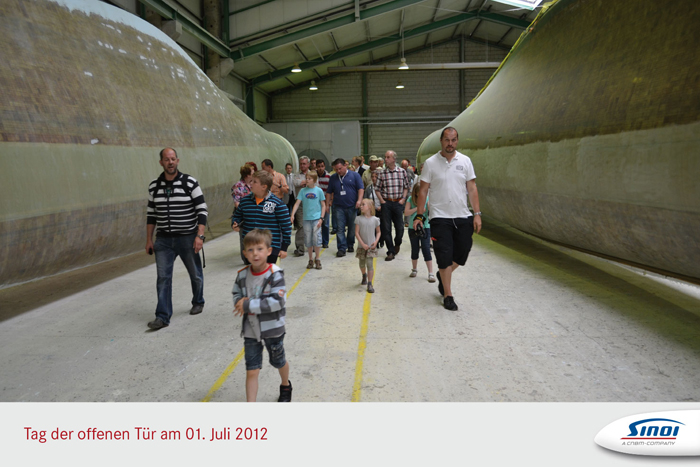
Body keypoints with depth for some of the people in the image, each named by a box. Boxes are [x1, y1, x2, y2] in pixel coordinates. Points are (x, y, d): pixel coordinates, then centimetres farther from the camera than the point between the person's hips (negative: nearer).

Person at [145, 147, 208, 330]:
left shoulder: (190, 183, -6)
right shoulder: (154, 186, 5)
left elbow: (202, 210, -8)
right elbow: (151, 214, 12)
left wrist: (199, 236, -15)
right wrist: (149, 239, 9)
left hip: (187, 238, -2)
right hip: (163, 240, 2)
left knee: (195, 274, 12)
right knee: (163, 277, -3)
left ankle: (198, 302, 36)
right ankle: (163, 316, 2)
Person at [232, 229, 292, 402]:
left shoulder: (275, 274, -20)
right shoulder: (243, 275, -6)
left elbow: (278, 301, -27)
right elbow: (236, 296, 8)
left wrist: (248, 305, -28)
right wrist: (242, 302, -17)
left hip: (272, 329, -2)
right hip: (250, 330, 3)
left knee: (279, 362, 23)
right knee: (251, 371, 3)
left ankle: (285, 386, 52)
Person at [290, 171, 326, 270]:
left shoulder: (319, 190, 1)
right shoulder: (303, 191, 4)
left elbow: (323, 205, 3)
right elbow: (297, 203, 0)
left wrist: (321, 218, -6)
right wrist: (292, 215, -14)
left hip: (316, 218, -2)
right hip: (306, 218, 2)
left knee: (316, 238, -6)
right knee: (308, 240, 6)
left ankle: (317, 259, 10)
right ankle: (310, 260, 19)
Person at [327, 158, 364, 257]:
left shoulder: (354, 175, 2)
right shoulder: (333, 178, 10)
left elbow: (361, 189, -2)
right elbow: (329, 192, 16)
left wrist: (359, 200, -14)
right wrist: (328, 203, 10)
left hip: (352, 207, -1)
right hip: (339, 207, 1)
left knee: (352, 228, 9)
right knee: (340, 228, -5)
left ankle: (350, 245, 26)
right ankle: (341, 248, -3)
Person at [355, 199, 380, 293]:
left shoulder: (375, 219, -3)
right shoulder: (359, 219, -5)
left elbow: (378, 232, 8)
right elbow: (356, 233, -7)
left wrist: (376, 241, -8)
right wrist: (363, 244, -14)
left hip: (371, 246, -1)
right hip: (362, 246, 1)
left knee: (370, 264, -9)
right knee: (362, 264, 16)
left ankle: (369, 284, -4)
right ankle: (364, 275, 47)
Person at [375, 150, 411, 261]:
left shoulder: (402, 171, 3)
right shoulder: (382, 173, 2)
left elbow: (406, 187, 8)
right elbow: (377, 189, 6)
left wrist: (403, 199, -2)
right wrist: (382, 201, -3)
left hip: (398, 203, 0)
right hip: (386, 203, 0)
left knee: (400, 227, 4)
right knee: (386, 228, -2)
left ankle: (397, 244, 35)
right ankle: (391, 252, 6)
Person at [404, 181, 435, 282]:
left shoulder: (427, 199, -3)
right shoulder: (410, 199, 1)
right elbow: (406, 212, -8)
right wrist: (417, 208, -15)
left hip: (425, 227, -2)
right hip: (413, 228, 2)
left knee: (426, 250, -6)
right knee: (414, 250, 13)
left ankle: (430, 273, -2)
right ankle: (414, 269, 32)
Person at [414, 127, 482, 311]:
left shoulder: (465, 161, 5)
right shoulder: (430, 163, -2)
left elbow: (472, 188, 5)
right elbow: (423, 190, 1)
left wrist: (477, 214, -1)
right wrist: (419, 215, -4)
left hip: (463, 216, 3)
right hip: (440, 217, -3)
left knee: (462, 253, 9)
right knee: (445, 256, -1)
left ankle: (442, 275, 38)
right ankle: (448, 295, 11)